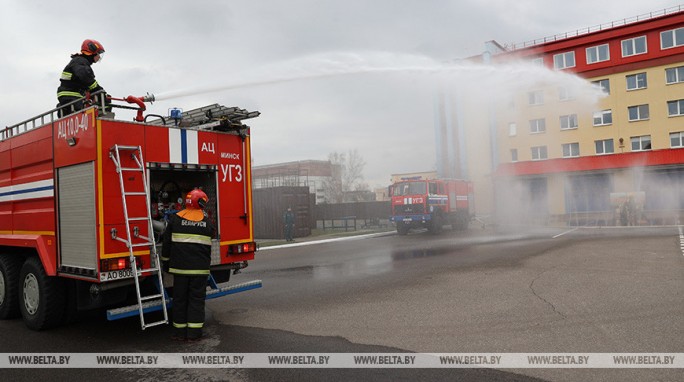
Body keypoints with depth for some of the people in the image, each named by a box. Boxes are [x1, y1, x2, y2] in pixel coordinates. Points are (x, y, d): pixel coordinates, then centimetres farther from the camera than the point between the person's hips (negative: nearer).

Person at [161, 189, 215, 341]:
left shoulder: (176, 219, 1)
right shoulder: (207, 221, 3)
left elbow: (167, 242, 3)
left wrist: (166, 262, 12)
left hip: (180, 266, 0)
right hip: (200, 267, 0)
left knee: (180, 298, 10)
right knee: (197, 298, 6)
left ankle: (180, 332, 16)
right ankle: (194, 332, 7)